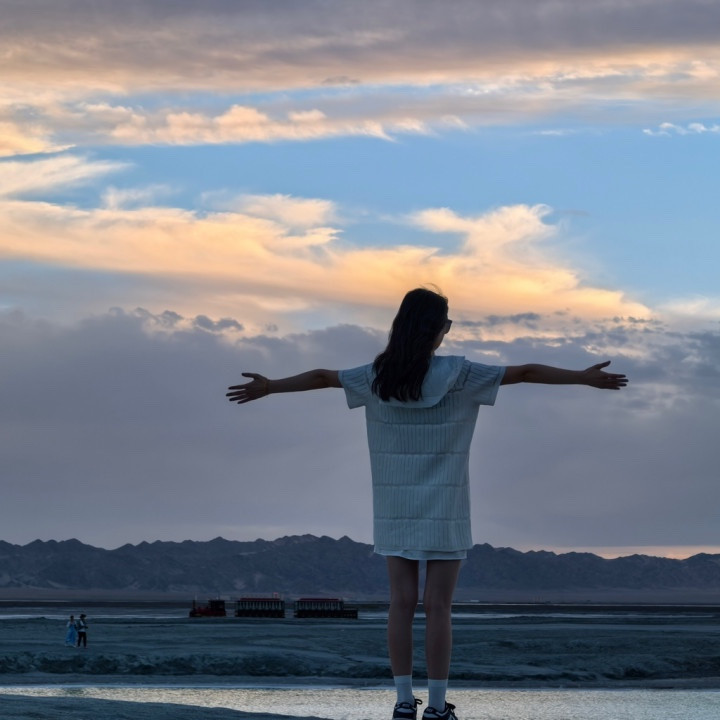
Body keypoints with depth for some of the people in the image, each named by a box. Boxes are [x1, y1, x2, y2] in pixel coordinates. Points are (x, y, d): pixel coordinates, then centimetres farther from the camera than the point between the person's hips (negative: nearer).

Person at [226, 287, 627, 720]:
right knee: (438, 607, -3)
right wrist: (585, 378, 3)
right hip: (443, 509, -3)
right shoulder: (457, 374, -8)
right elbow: (524, 373, -4)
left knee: (403, 603, 5)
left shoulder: (378, 376, 1)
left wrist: (268, 388, 24)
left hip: (395, 507, 4)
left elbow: (321, 377, 12)